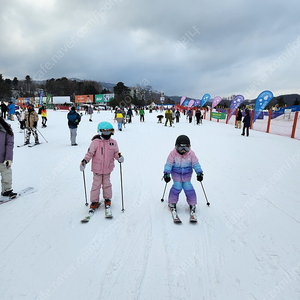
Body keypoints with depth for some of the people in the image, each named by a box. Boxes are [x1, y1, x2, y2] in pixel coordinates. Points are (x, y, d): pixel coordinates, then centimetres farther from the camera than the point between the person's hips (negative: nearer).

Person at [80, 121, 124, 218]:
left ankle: (107, 200, 31)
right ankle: (94, 201, 22)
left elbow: (116, 153, 8)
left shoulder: (113, 143, 0)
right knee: (96, 185, 6)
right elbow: (90, 153, -7)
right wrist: (84, 161, -16)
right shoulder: (95, 142, -11)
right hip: (97, 169, -2)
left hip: (107, 169, 3)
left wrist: (119, 157, -11)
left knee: (107, 184, 14)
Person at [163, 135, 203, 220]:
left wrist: (199, 173, -9)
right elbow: (169, 164, -14)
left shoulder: (191, 154, -14)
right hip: (176, 172, -1)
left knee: (188, 187, -6)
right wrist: (166, 173, -19)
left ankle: (192, 204, 10)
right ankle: (172, 203, 7)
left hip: (187, 173, 1)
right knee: (177, 186, -11)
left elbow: (195, 164, -5)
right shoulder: (173, 153, -18)